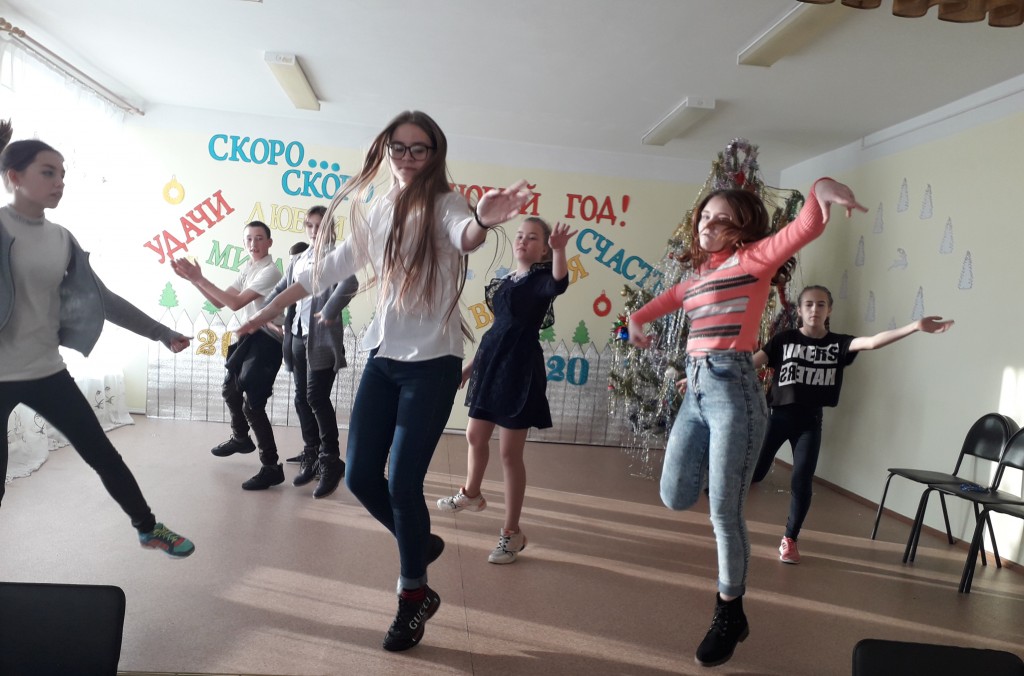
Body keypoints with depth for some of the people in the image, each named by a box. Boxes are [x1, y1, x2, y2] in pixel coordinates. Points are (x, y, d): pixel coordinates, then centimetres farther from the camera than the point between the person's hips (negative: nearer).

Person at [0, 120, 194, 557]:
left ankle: (148, 530, 28)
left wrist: (163, 333, 13)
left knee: (105, 456, 11)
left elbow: (101, 299, 12)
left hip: (46, 372, 5)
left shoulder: (62, 240, 6)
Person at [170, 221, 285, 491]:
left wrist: (199, 278, -23)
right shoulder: (247, 268, 11)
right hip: (249, 336, 10)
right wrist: (194, 279, -7)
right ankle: (241, 438, 49)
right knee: (229, 390, 25)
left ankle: (272, 468, -4)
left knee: (252, 404, -13)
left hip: (266, 341, -10)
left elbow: (236, 303, -24)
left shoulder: (270, 272, -18)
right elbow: (220, 302, 7)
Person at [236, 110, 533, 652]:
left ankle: (414, 595, 19)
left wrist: (482, 223, -56)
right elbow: (330, 268, 18)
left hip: (432, 362, -6)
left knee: (402, 482, -5)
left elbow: (463, 237, -31)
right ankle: (420, 541, 34)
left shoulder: (443, 204, -7)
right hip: (382, 358, 6)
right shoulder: (375, 212, 10)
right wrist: (266, 312, 23)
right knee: (360, 476, 7)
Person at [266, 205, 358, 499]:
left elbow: (350, 283, -25)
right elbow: (280, 291, 23)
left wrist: (330, 311, -24)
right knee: (302, 399, 10)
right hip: (297, 337, 7)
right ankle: (311, 457, 23)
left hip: (321, 339, -7)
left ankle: (330, 462, 2)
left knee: (317, 398, -9)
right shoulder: (297, 260, 17)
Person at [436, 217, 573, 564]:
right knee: (475, 436, 22)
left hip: (520, 369, -8)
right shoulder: (506, 280, 13)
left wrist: (559, 250, -52)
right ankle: (471, 494, 48)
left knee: (510, 452, -3)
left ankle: (512, 532, 10)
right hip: (492, 364, 8)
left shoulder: (541, 277, -8)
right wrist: (472, 363, 21)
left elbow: (559, 284, -34)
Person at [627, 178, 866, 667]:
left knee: (724, 512, -1)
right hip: (696, 388, 7)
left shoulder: (753, 258, -2)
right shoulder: (696, 274, 16)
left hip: (732, 388, -6)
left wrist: (821, 190, -38)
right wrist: (637, 319, 38)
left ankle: (729, 614, 19)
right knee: (675, 498, 8)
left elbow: (804, 229, -19)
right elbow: (669, 300, 38)